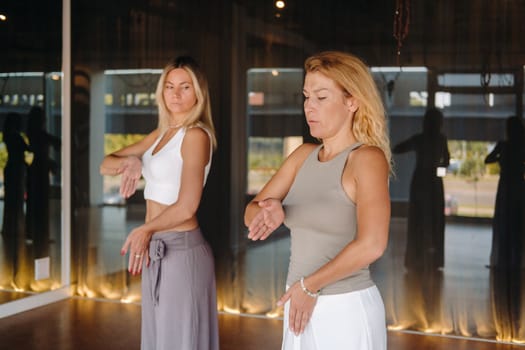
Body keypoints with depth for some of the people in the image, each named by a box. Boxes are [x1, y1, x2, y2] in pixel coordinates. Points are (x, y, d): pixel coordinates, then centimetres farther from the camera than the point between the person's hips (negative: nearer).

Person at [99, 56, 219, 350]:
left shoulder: (196, 135, -13)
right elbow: (106, 166, 10)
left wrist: (146, 229, -28)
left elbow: (187, 207, -20)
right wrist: (130, 161, -9)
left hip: (181, 251, -8)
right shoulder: (161, 134, 12)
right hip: (156, 251, 9)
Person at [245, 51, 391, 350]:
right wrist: (271, 212, -17)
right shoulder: (304, 155, 6)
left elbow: (372, 244, -27)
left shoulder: (367, 158, -14)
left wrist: (309, 285, -18)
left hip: (346, 311, -6)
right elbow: (251, 212, 6)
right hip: (302, 307, 6)